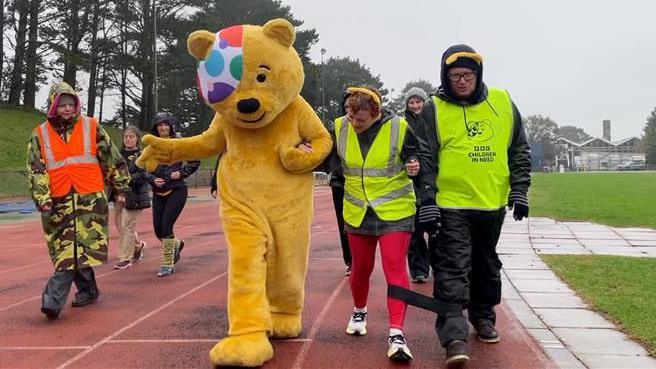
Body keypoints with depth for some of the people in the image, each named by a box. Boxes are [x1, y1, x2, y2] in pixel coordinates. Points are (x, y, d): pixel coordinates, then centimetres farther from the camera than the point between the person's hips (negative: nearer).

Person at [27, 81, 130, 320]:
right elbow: (35, 169, 2)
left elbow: (112, 159, 10)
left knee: (81, 248, -11)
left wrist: (120, 187, 10)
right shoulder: (40, 135, 6)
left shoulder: (92, 128, 4)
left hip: (90, 198, -2)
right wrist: (41, 197, -10)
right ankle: (87, 290, 22)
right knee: (67, 250, 7)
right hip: (59, 201, 2)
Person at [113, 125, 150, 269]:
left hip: (135, 195, -6)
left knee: (128, 226, -4)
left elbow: (145, 175, -12)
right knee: (120, 225, 12)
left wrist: (130, 179, -23)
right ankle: (138, 245, 36)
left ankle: (125, 258, 6)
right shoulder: (119, 154, 10)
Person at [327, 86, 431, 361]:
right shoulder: (340, 128, -5)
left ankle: (396, 333, -9)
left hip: (395, 212, -3)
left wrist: (415, 167, -26)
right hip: (357, 213, 4)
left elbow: (416, 160, -3)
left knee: (395, 268, -11)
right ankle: (359, 312, 42)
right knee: (361, 268, 16)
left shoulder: (399, 128, -14)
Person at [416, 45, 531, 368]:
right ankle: (455, 337, -9)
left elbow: (519, 150, 9)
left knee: (487, 265, 17)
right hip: (451, 204, -3)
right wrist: (427, 202, -14)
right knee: (453, 269, -9)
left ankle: (483, 317, 35)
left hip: (492, 203, 4)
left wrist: (519, 190, 2)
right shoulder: (434, 109, -4)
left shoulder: (502, 103, 4)